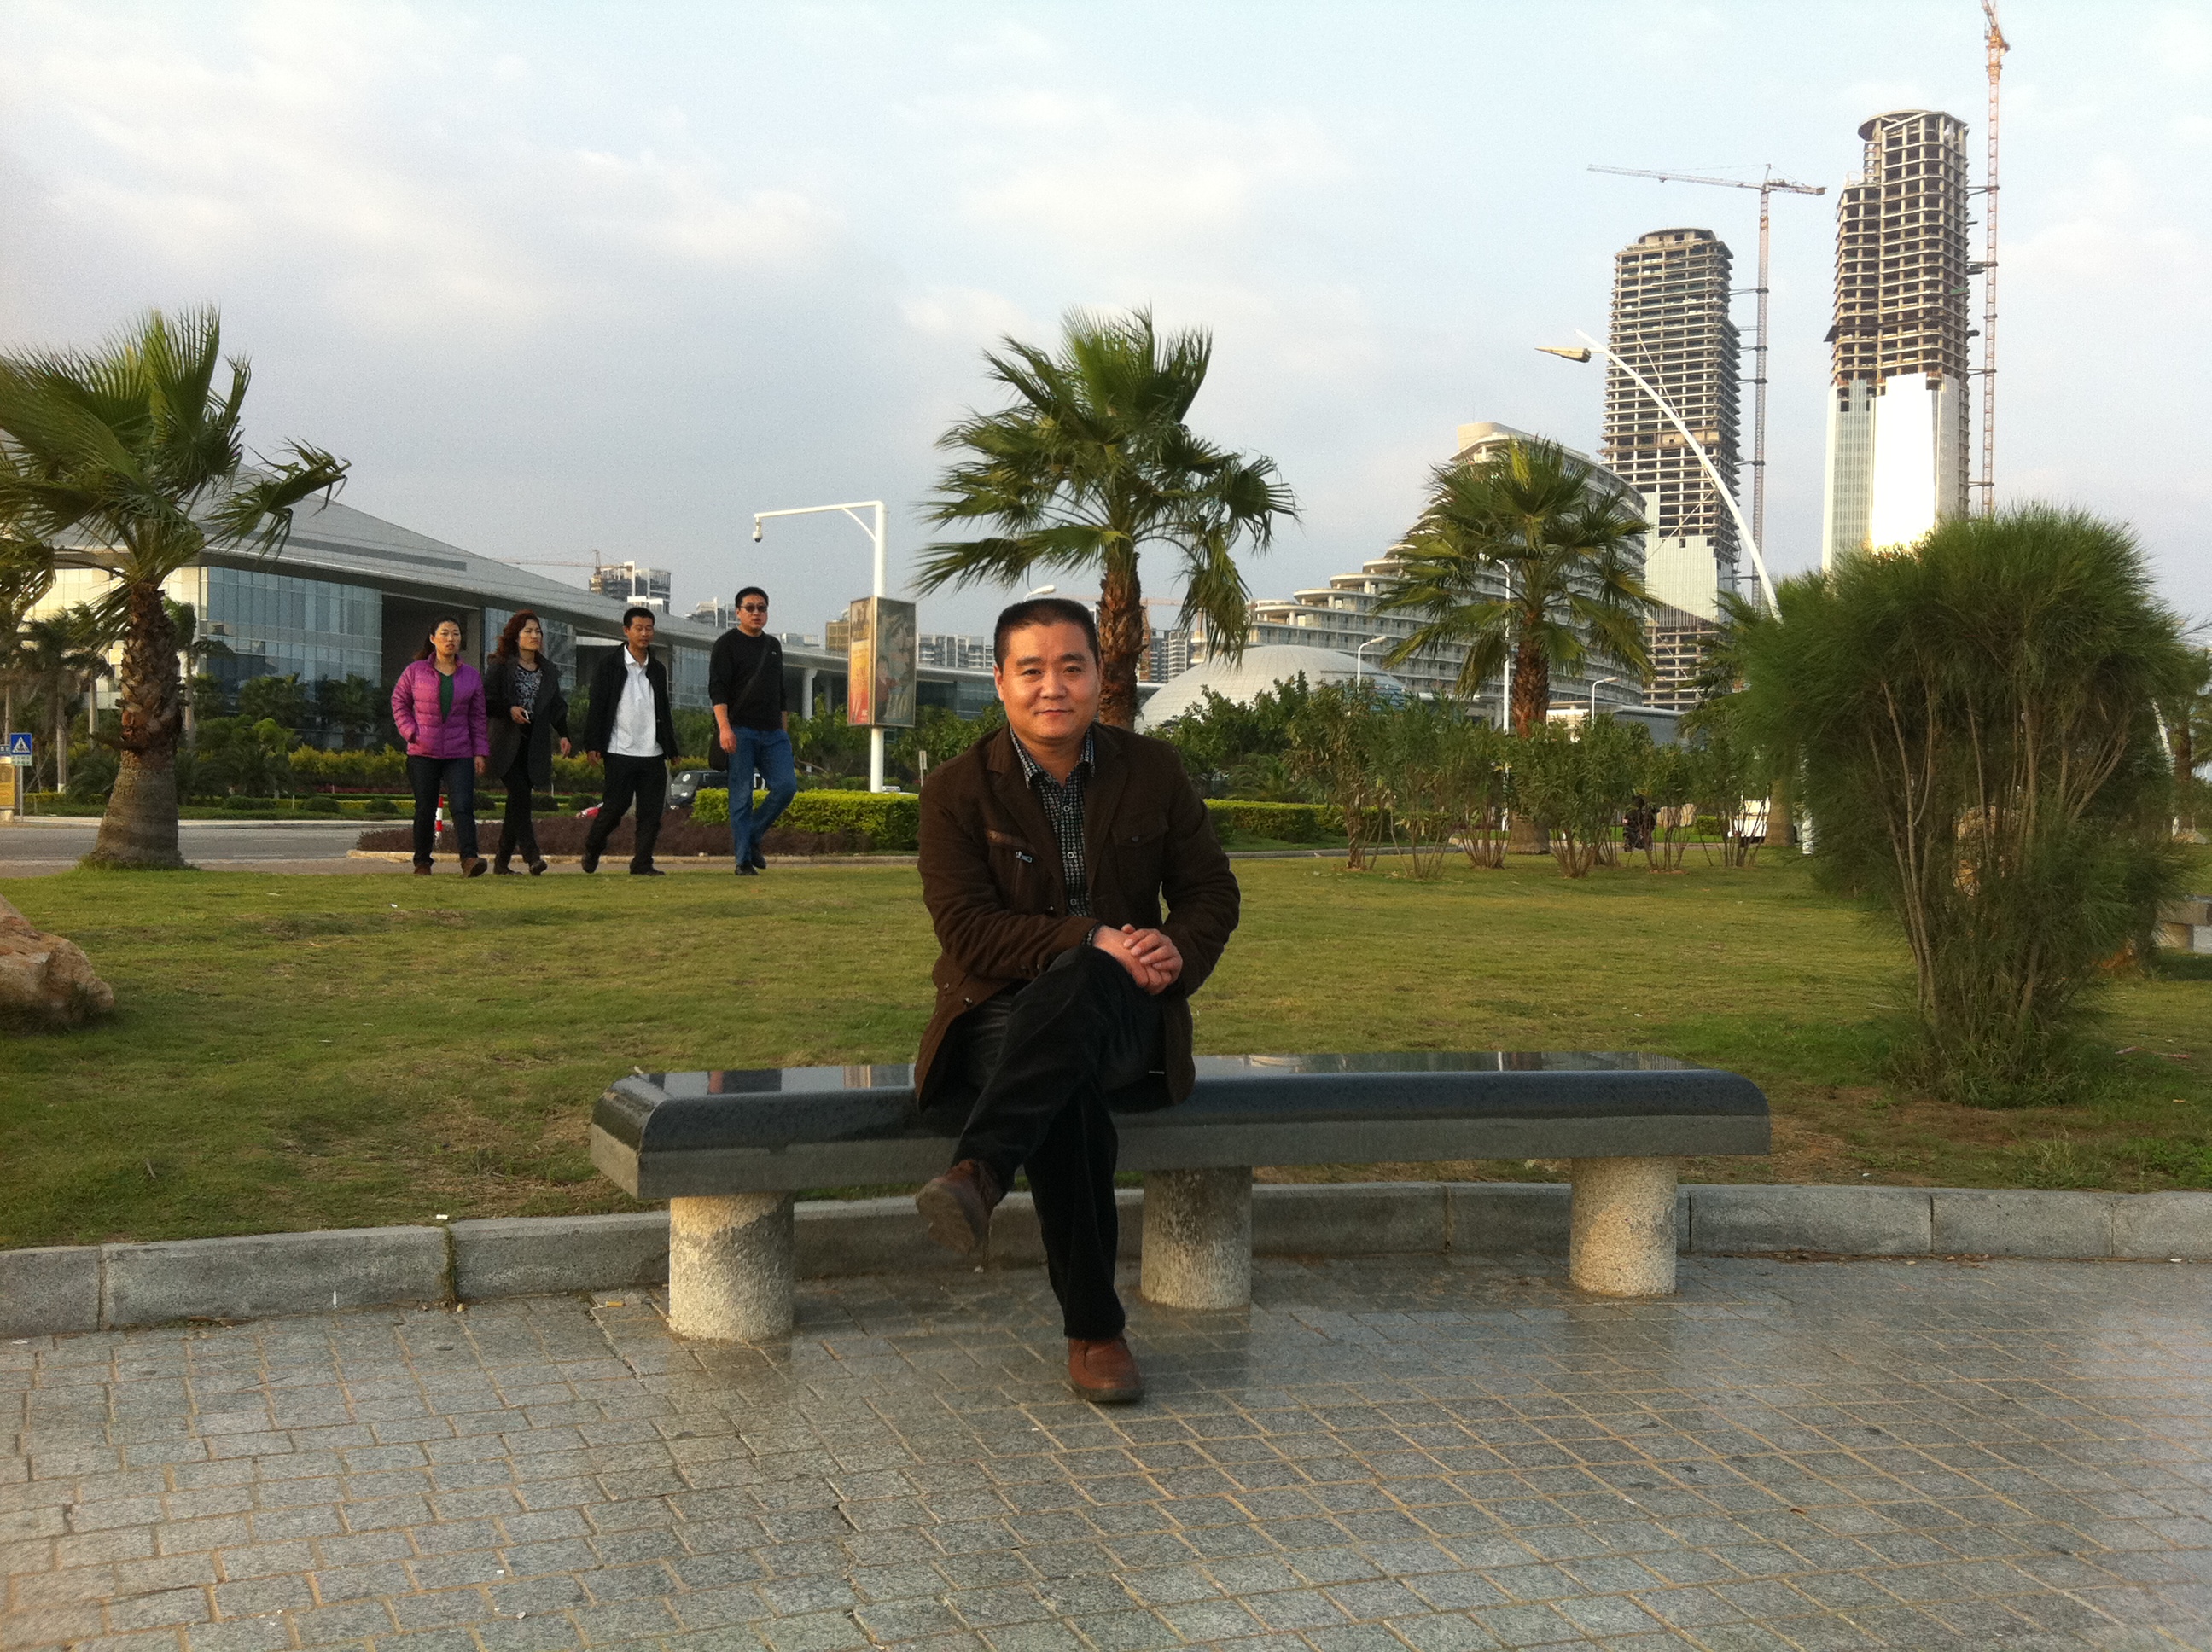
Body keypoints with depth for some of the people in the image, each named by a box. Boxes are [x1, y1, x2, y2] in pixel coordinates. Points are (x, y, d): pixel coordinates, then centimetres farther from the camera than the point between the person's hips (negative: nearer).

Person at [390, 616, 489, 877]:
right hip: (423, 754, 0)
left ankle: (469, 859, -24)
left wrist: (480, 753, 4)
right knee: (425, 809, 5)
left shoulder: (471, 675, 7)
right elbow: (399, 702, 10)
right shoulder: (416, 671, 2)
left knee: (463, 806, -15)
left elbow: (477, 717, 9)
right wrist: (412, 733, -3)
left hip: (459, 755, 0)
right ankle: (422, 863, 16)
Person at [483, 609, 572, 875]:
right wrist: (509, 710, -18)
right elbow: (486, 702, -2)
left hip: (535, 746, 5)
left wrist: (563, 734, 4)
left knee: (517, 802, 5)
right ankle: (531, 855, -23)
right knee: (521, 794, -18)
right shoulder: (499, 666, 1)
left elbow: (557, 706, 17)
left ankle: (502, 861, 12)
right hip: (508, 745, -4)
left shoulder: (548, 671, 16)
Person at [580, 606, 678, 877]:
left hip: (652, 753, 4)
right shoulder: (609, 666, 1)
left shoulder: (658, 670, 16)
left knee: (652, 810, 0)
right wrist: (593, 745, -9)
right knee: (615, 806, -2)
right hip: (620, 751, -4)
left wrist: (671, 748, 17)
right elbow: (597, 708, -2)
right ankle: (593, 844, 24)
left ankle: (642, 864, 6)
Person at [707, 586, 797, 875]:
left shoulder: (773, 646, 20)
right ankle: (743, 860, 0)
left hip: (772, 732, 6)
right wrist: (724, 727, -22)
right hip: (740, 732, -5)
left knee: (786, 785, -8)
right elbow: (717, 689, -9)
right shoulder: (727, 644, 0)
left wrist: (784, 730, 20)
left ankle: (751, 837, 10)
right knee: (741, 795, -4)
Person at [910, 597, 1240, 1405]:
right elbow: (967, 930, -10)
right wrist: (1093, 938, -24)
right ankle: (1093, 1330, -33)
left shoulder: (1154, 770, 8)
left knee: (1076, 986, -39)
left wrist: (1178, 951, -12)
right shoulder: (957, 790, 0)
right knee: (1070, 1089, -38)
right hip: (1002, 1012, -1)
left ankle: (978, 1173, -53)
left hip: (1122, 1010, 1)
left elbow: (1212, 890, 12)